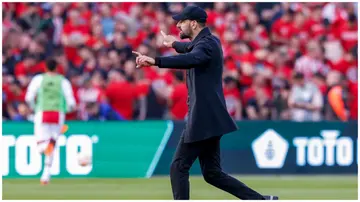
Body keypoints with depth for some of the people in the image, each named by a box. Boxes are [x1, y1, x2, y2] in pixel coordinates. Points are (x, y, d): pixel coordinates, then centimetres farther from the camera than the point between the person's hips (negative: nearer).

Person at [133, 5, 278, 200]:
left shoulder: (207, 45, -13)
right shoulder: (209, 41, 17)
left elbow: (191, 59, -38)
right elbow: (192, 49, 43)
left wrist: (155, 61, -48)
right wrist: (175, 44, 63)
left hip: (204, 118, -10)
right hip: (209, 118, 10)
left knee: (179, 167, -6)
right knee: (212, 173, 11)